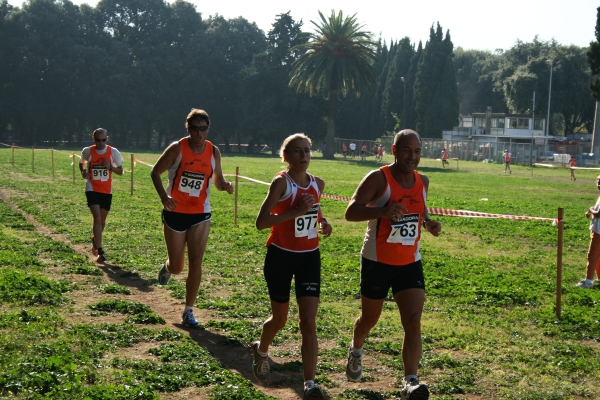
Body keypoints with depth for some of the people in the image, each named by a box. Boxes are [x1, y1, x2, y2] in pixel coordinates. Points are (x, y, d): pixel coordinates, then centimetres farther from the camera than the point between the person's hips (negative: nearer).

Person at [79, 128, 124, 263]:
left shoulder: (113, 152, -4)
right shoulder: (87, 151, -4)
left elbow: (120, 171, 3)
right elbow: (81, 162, 17)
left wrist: (110, 167, -16)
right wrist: (83, 171, -4)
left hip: (107, 191, 2)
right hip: (92, 189, -2)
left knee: (102, 220, 15)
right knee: (97, 218, -17)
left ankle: (95, 239, 45)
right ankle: (100, 251, -18)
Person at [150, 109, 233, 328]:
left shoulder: (213, 152, 0)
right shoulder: (177, 148, -10)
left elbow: (217, 180, 12)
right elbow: (155, 172, -4)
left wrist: (225, 185, -13)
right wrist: (163, 196, -22)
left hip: (200, 215, 2)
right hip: (175, 213, -2)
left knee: (196, 263, -7)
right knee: (177, 267, 6)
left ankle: (188, 311, 7)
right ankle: (167, 267, 46)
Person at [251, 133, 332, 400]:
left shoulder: (318, 183, 3)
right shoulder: (281, 182, -13)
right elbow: (261, 222, -20)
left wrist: (323, 222, 4)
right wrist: (297, 211, -29)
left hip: (309, 257, 4)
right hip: (281, 256, -3)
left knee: (308, 321, -7)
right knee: (280, 319, 12)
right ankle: (260, 350, 45)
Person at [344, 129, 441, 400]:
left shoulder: (423, 181, 3)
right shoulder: (378, 178, -16)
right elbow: (351, 212, -24)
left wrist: (428, 223, 0)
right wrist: (382, 211, -41)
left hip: (410, 263, 4)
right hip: (377, 262, -3)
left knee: (414, 320, -13)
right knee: (369, 318, 15)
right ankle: (356, 351, 47)